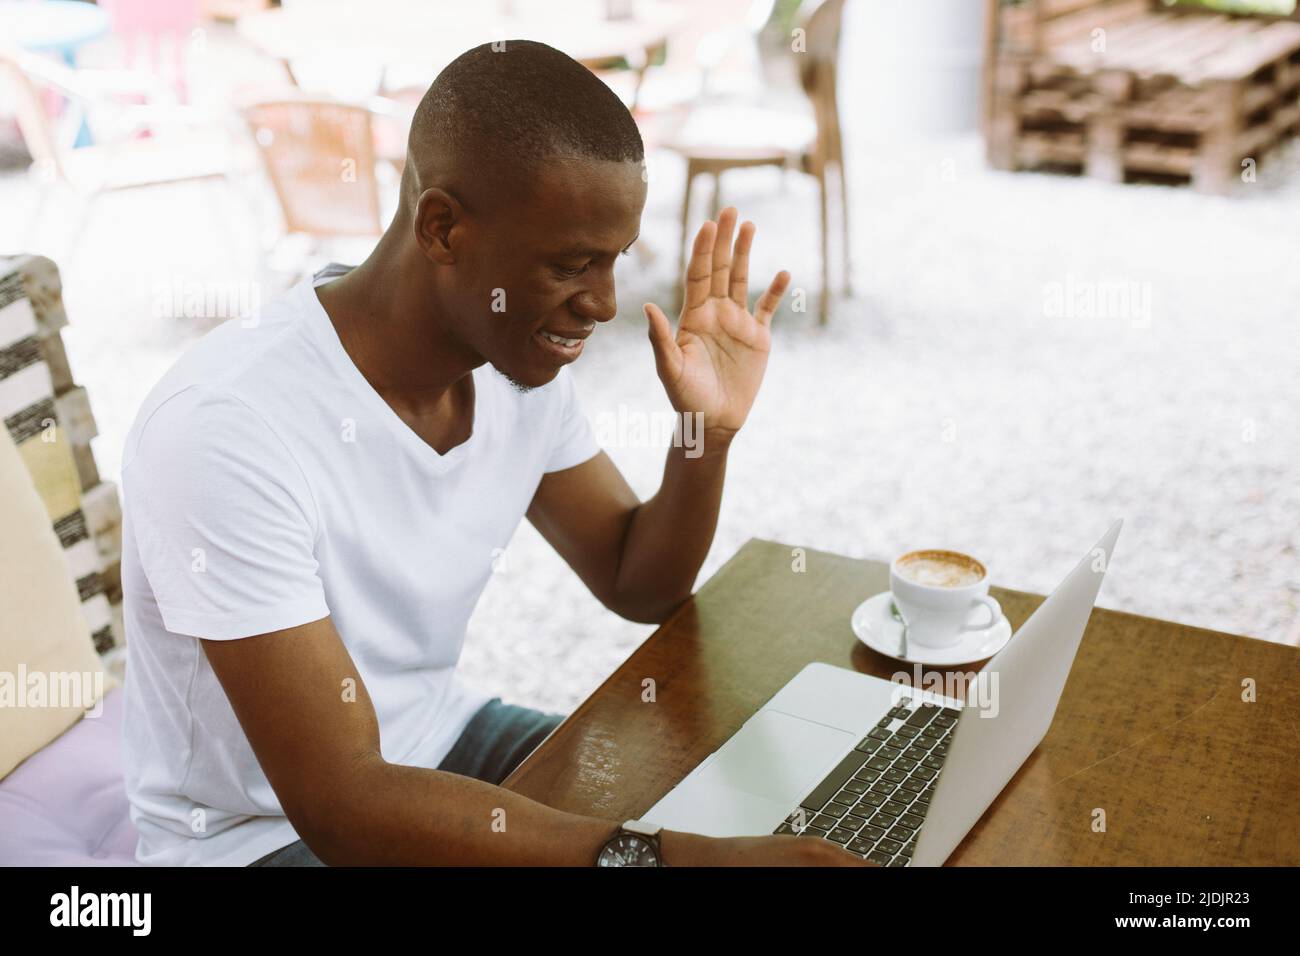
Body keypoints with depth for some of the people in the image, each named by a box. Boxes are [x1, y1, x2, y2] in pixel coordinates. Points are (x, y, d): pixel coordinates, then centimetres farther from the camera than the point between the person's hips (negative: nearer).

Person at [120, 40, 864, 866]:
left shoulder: (521, 360, -8)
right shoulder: (227, 432, -30)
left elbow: (639, 584, 4)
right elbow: (340, 803, -31)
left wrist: (709, 434, -14)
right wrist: (658, 853, -38)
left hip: (437, 739, 6)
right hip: (264, 833, -6)